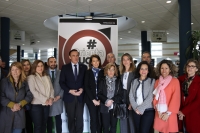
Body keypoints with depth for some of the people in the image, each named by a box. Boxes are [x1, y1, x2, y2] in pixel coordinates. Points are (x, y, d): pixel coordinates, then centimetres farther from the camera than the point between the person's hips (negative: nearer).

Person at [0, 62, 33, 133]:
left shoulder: (24, 82, 5)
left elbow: (29, 95, 3)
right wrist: (12, 105, -15)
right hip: (6, 113, -2)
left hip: (19, 114, 2)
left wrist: (20, 104, -9)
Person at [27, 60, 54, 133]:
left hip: (46, 104, 5)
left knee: (44, 125, 13)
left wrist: (51, 98, -8)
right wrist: (45, 99, -16)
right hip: (36, 104, -5)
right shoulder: (31, 77, -5)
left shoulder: (47, 77, 14)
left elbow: (51, 89, 11)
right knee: (38, 126, 1)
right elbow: (33, 91, -15)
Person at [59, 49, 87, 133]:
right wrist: (69, 91, -14)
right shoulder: (65, 67, 2)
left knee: (80, 118, 1)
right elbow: (61, 82, -2)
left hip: (80, 96, 1)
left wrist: (82, 89, -11)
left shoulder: (84, 67, 5)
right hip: (69, 96, 0)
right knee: (71, 118, 12)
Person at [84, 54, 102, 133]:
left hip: (100, 99, 1)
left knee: (100, 119, 3)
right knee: (93, 119, 2)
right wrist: (93, 99, -8)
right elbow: (86, 87, -4)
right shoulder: (88, 72, 0)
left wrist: (100, 99, -5)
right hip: (91, 99, -1)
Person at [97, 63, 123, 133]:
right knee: (105, 126, 2)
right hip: (105, 107, -1)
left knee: (113, 126, 6)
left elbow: (120, 94, 2)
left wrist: (112, 101, -12)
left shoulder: (118, 81, 8)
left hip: (115, 107, 1)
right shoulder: (102, 81, 5)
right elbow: (99, 94, 0)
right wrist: (106, 100, -16)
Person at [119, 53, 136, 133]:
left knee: (131, 119, 5)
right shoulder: (121, 73, 10)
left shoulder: (134, 72, -7)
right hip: (122, 98, 5)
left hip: (131, 99, -5)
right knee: (123, 120, 12)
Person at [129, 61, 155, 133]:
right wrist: (136, 108, -7)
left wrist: (141, 109, -10)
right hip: (136, 111, 4)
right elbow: (131, 96, 4)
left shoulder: (152, 81, -2)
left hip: (148, 111, -3)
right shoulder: (134, 81, 8)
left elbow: (150, 97, -9)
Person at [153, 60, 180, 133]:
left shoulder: (175, 81, -3)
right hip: (159, 113, 3)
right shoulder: (157, 82, 8)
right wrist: (158, 110, -3)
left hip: (170, 114, -3)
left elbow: (176, 98, -7)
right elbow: (155, 97, 9)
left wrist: (168, 113, -10)